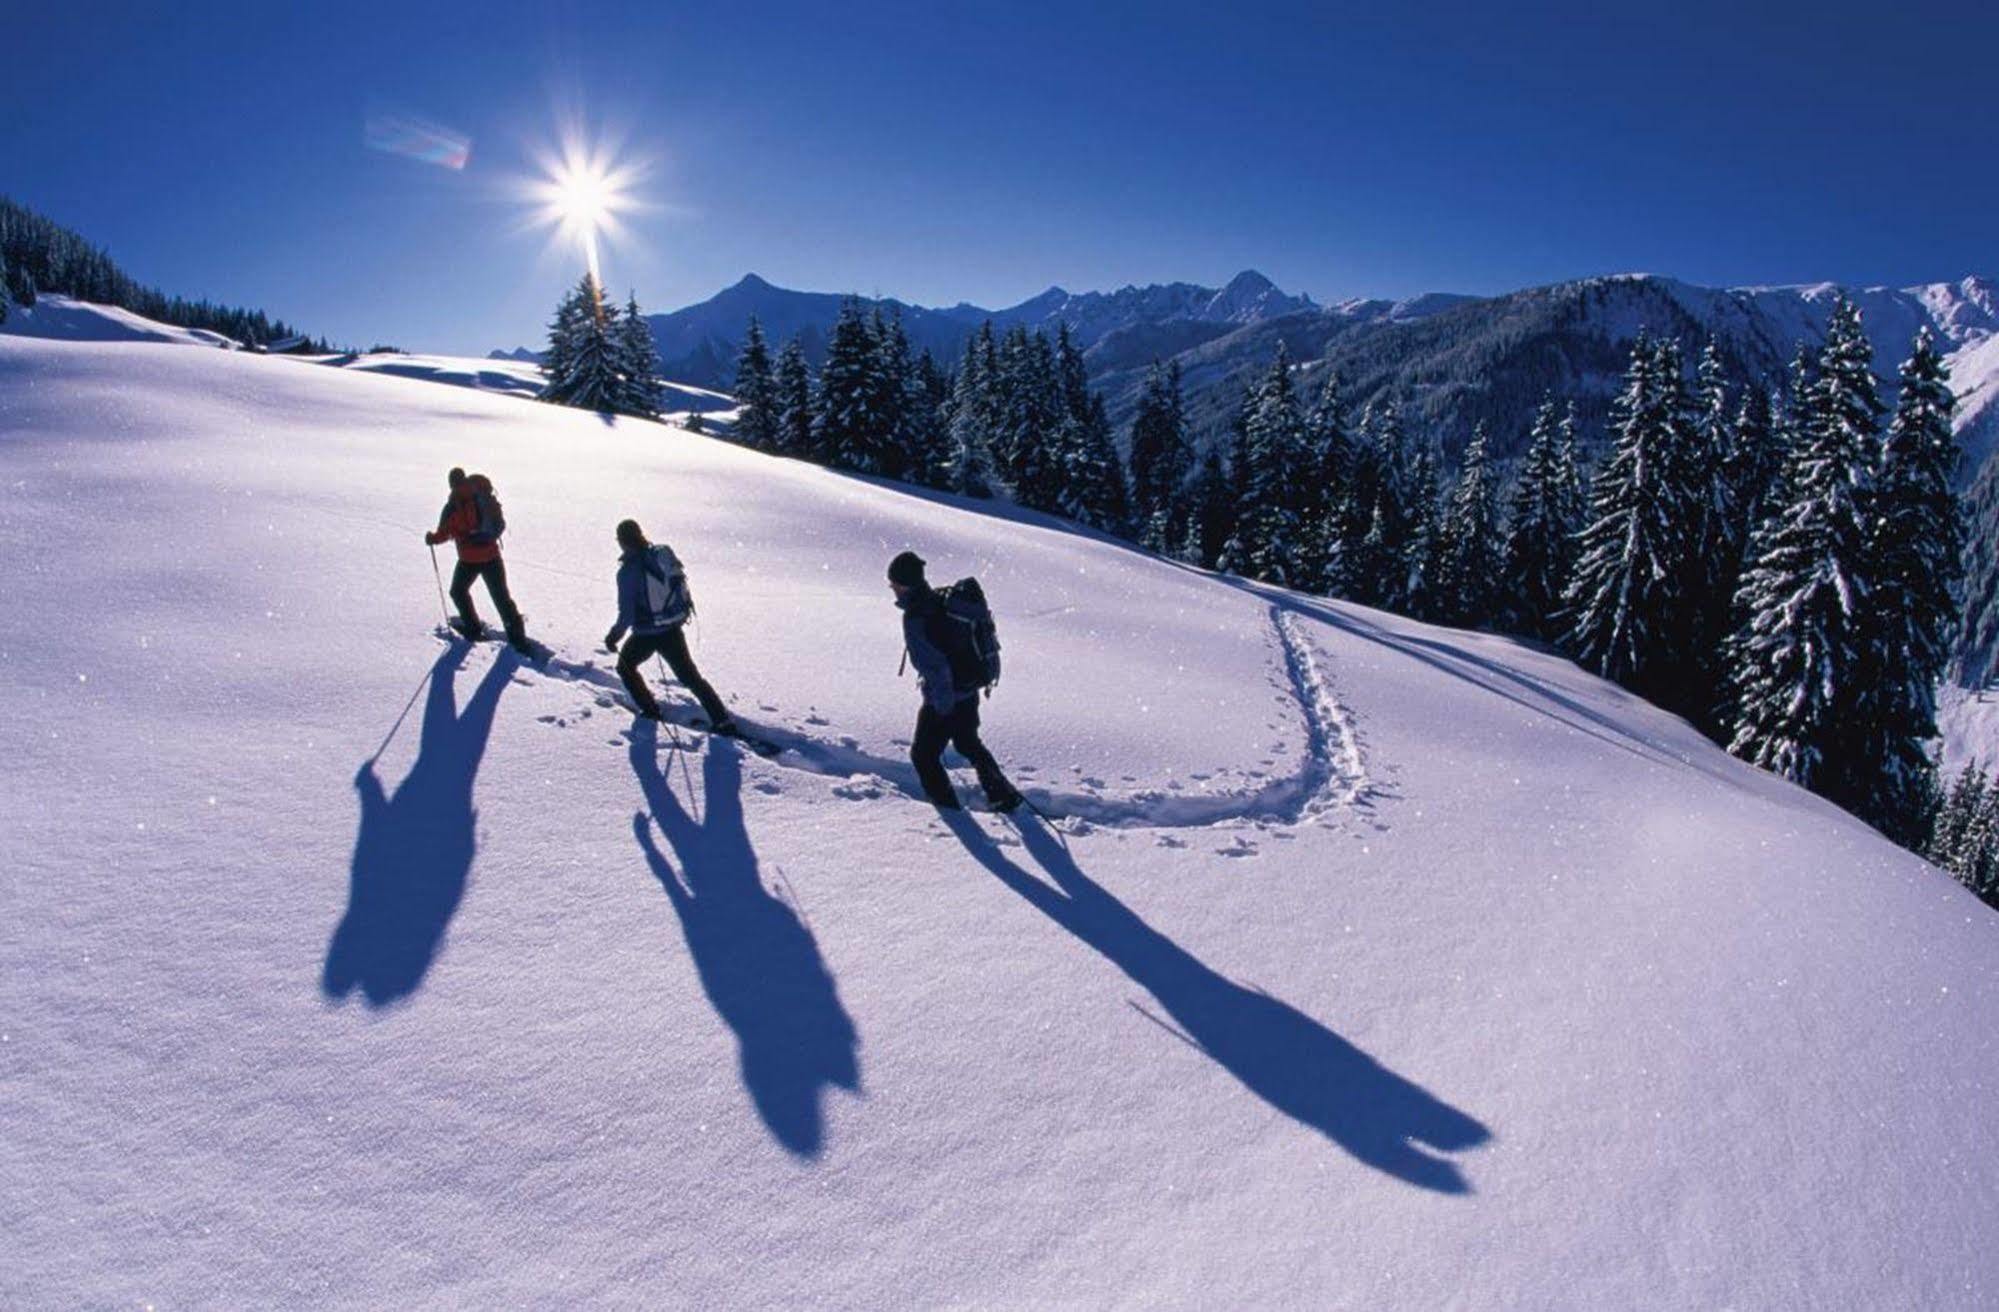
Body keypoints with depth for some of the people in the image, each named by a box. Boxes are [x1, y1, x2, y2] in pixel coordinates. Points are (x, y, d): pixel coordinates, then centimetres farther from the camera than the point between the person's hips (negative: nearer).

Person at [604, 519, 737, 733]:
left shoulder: (627, 571, -21)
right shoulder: (664, 553, -6)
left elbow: (627, 614, -18)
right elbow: (681, 581, 5)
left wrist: (614, 635, -3)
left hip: (646, 634, -5)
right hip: (673, 628, 5)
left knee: (625, 666, 25)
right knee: (689, 675, 15)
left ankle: (649, 708, 28)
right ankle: (722, 719, 11)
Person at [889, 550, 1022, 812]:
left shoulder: (915, 617, -24)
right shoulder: (939, 599, 3)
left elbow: (935, 665, -27)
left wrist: (942, 704, -18)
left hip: (944, 701, -9)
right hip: (969, 691, 9)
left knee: (923, 754, 11)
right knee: (968, 744, 29)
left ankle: (948, 807, 18)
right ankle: (1004, 794, 37)